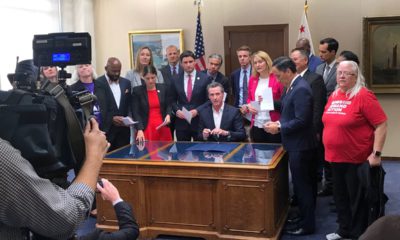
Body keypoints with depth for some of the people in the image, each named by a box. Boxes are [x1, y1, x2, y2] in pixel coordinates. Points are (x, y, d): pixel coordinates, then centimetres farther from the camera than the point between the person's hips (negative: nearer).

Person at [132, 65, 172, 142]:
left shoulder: (163, 88, 7)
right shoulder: (137, 90, -2)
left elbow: (168, 105, 15)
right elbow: (135, 112, -6)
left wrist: (168, 115, -7)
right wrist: (140, 129, -19)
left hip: (163, 128, 3)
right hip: (146, 129, -2)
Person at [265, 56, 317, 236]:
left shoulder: (301, 89, -22)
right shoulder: (294, 86, 9)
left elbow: (301, 121, -26)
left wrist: (279, 128, -17)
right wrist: (279, 123, 1)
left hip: (299, 145, -10)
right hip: (296, 144, 10)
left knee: (302, 185, 1)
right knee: (303, 183, 18)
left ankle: (307, 224, 14)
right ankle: (305, 217, 32)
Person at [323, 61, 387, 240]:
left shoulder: (363, 96, -15)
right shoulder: (334, 96, 7)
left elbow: (381, 125, -17)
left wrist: (376, 153, -21)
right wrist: (329, 149, 16)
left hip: (357, 159, -7)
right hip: (335, 157, 7)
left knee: (357, 199, 7)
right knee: (340, 196, 18)